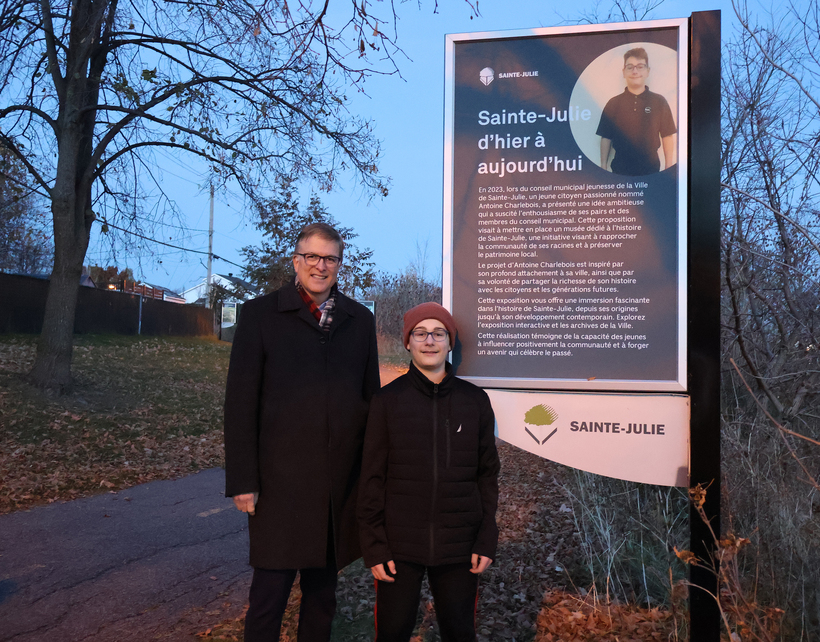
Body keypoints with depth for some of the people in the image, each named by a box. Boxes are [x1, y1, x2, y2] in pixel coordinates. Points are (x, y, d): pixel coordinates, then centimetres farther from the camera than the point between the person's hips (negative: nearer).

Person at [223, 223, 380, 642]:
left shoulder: (359, 320, 10)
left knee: (323, 588, 15)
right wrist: (242, 481, -7)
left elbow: (370, 397, 12)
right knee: (271, 591, 2)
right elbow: (240, 403, -3)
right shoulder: (260, 314, 0)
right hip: (280, 480, -3)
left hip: (340, 482, 3)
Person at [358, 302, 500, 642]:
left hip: (459, 549, 1)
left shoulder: (475, 401, 2)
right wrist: (373, 546, -5)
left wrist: (487, 540, 1)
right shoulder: (388, 400, -2)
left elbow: (487, 473, 6)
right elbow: (372, 478, -1)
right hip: (399, 546, -1)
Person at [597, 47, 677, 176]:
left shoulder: (659, 102, 3)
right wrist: (603, 166, 0)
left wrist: (669, 169, 0)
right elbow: (606, 137, 5)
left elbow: (668, 136, 4)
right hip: (620, 169, 0)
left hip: (651, 168, 0)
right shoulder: (613, 103, 4)